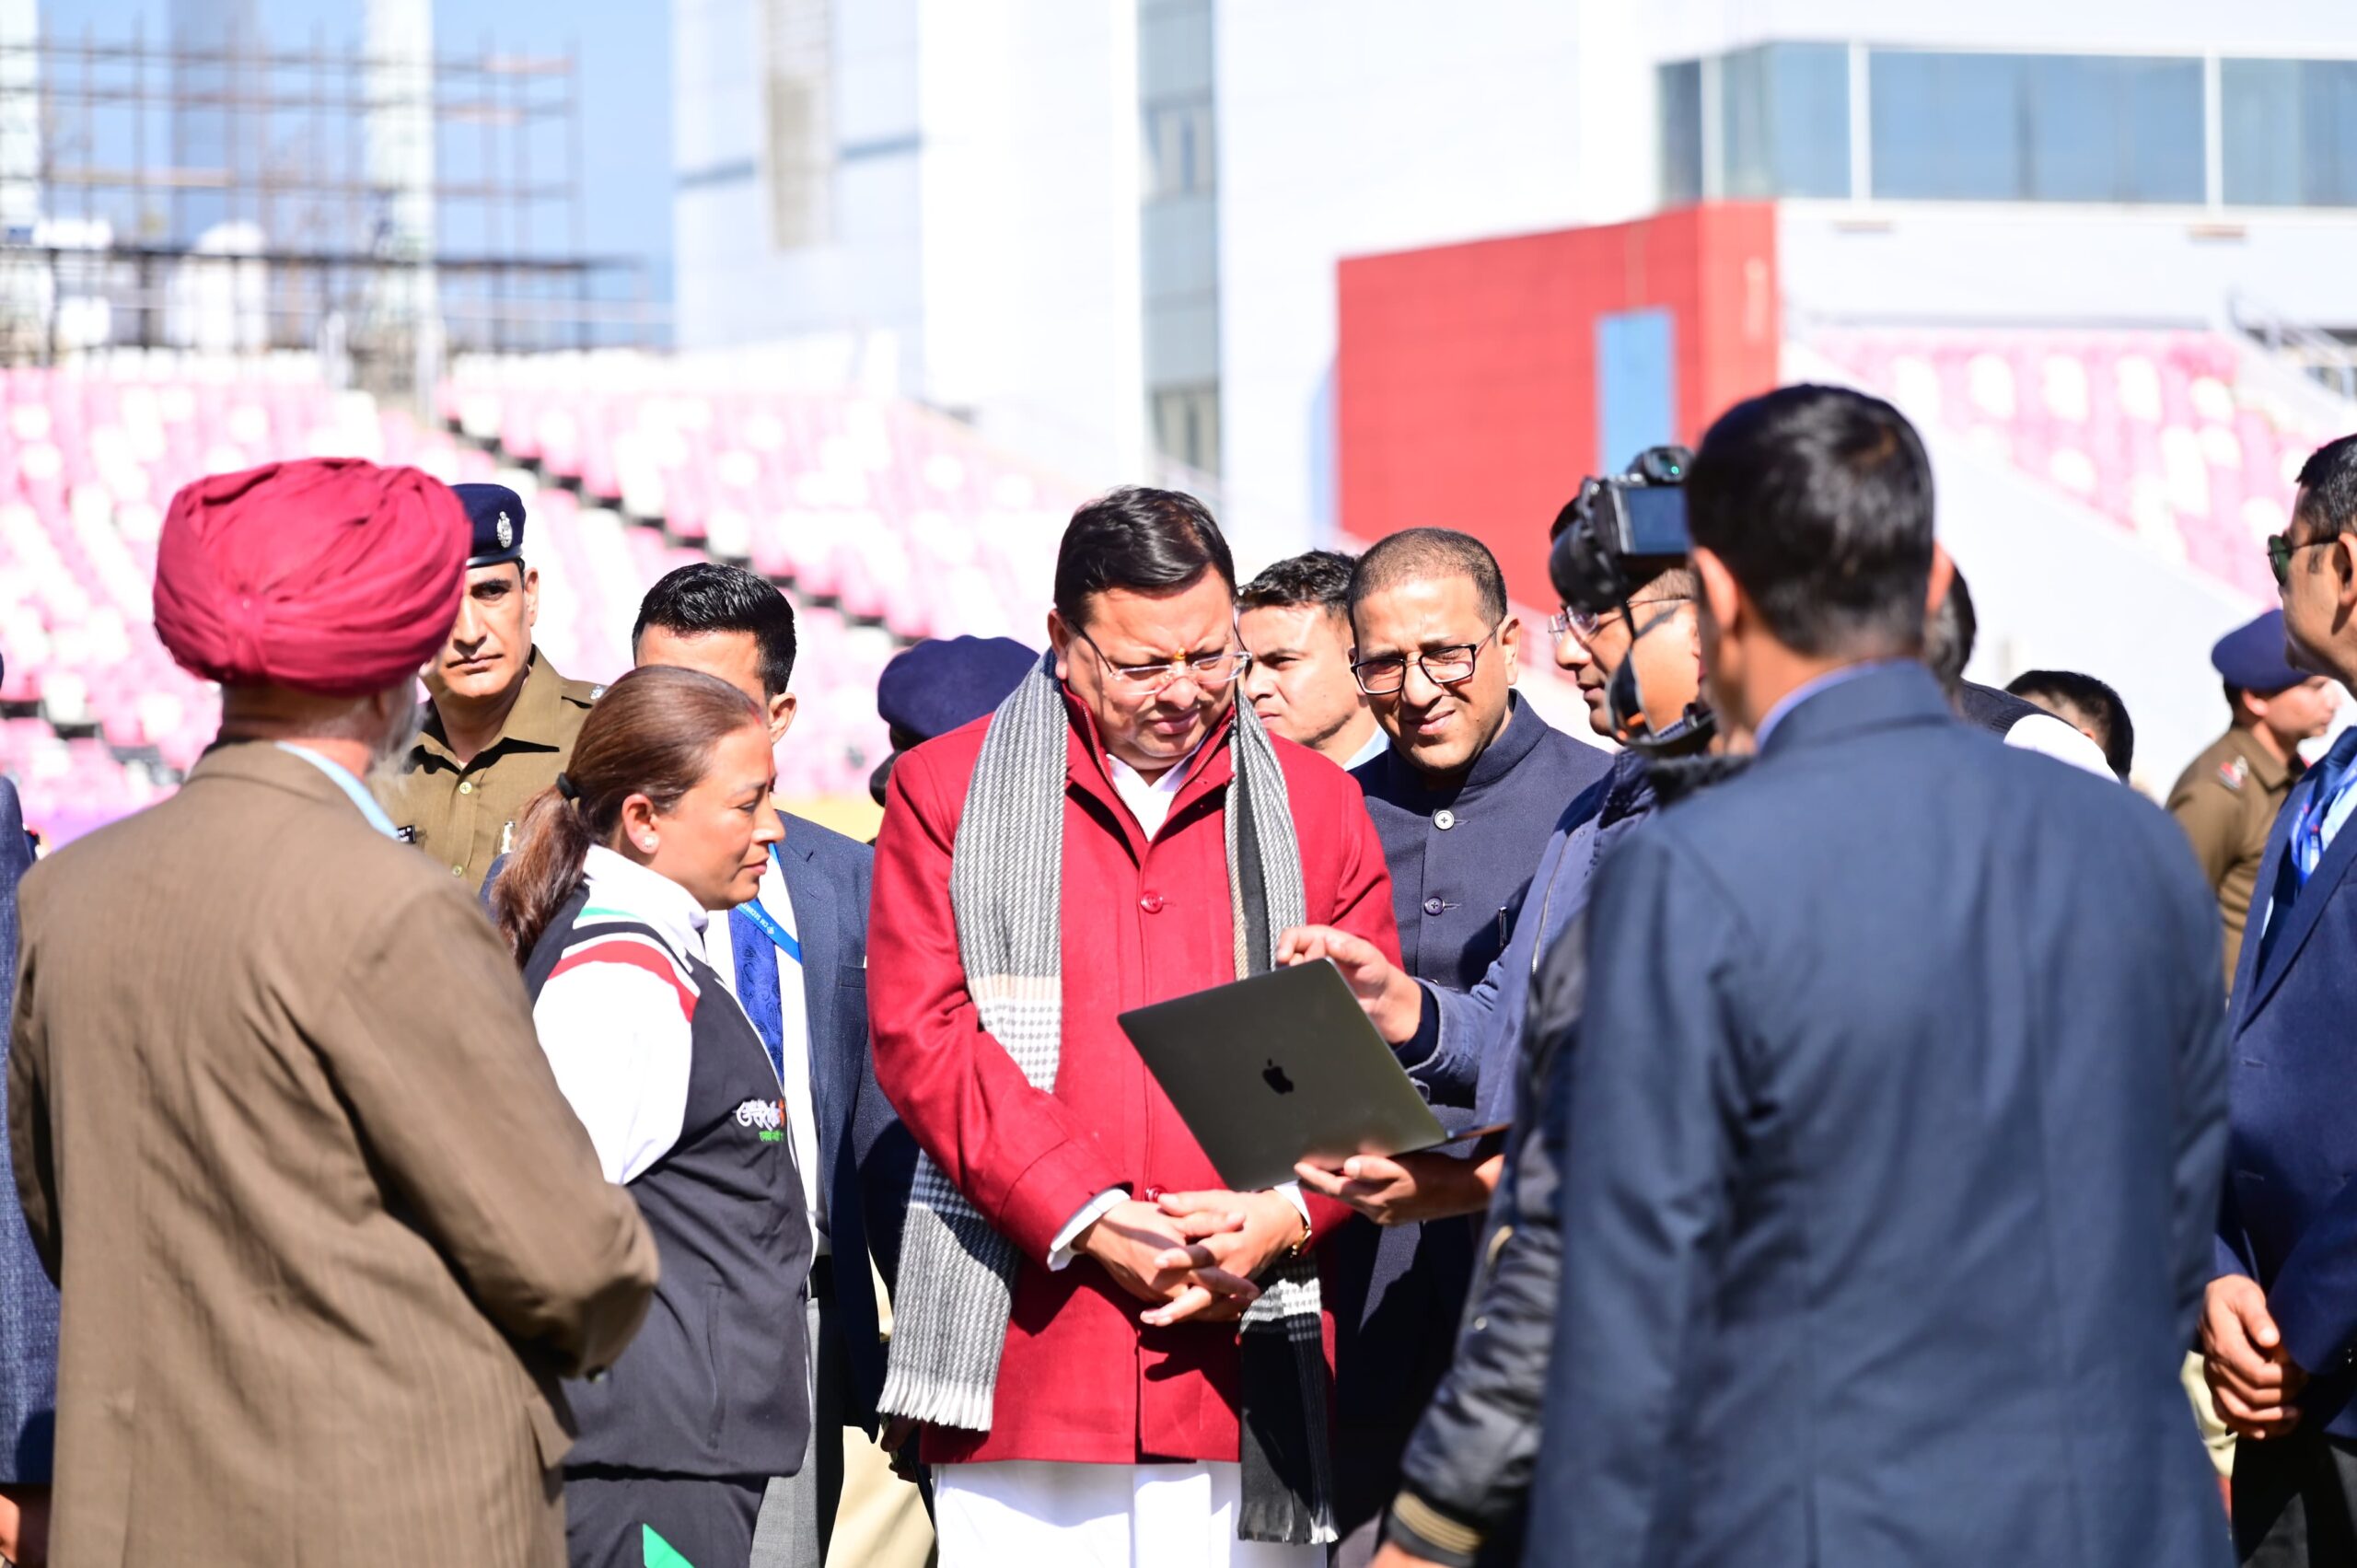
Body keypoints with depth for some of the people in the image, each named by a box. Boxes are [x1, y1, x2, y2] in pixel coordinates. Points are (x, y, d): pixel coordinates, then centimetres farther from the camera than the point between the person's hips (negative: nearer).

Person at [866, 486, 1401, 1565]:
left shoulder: (1315, 806, 14)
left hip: (1244, 1369, 2)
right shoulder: (947, 790, 7)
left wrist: (1285, 1212, -8)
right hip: (1026, 1358, -1)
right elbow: (920, 1034, -1)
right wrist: (1086, 1217, -12)